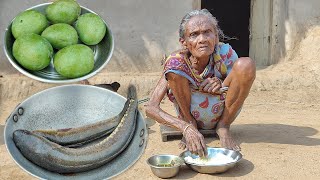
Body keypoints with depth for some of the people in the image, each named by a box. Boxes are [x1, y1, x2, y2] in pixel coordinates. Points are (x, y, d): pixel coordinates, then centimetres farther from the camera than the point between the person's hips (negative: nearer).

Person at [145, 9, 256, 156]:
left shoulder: (225, 53, -23)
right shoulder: (176, 62, -26)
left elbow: (239, 89, -9)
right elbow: (151, 108, -30)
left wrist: (222, 85, -32)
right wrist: (186, 128, -45)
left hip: (221, 113, 1)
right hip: (190, 114, -1)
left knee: (246, 64, -25)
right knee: (174, 70, -30)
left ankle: (223, 127, -7)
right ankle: (190, 124, -6)